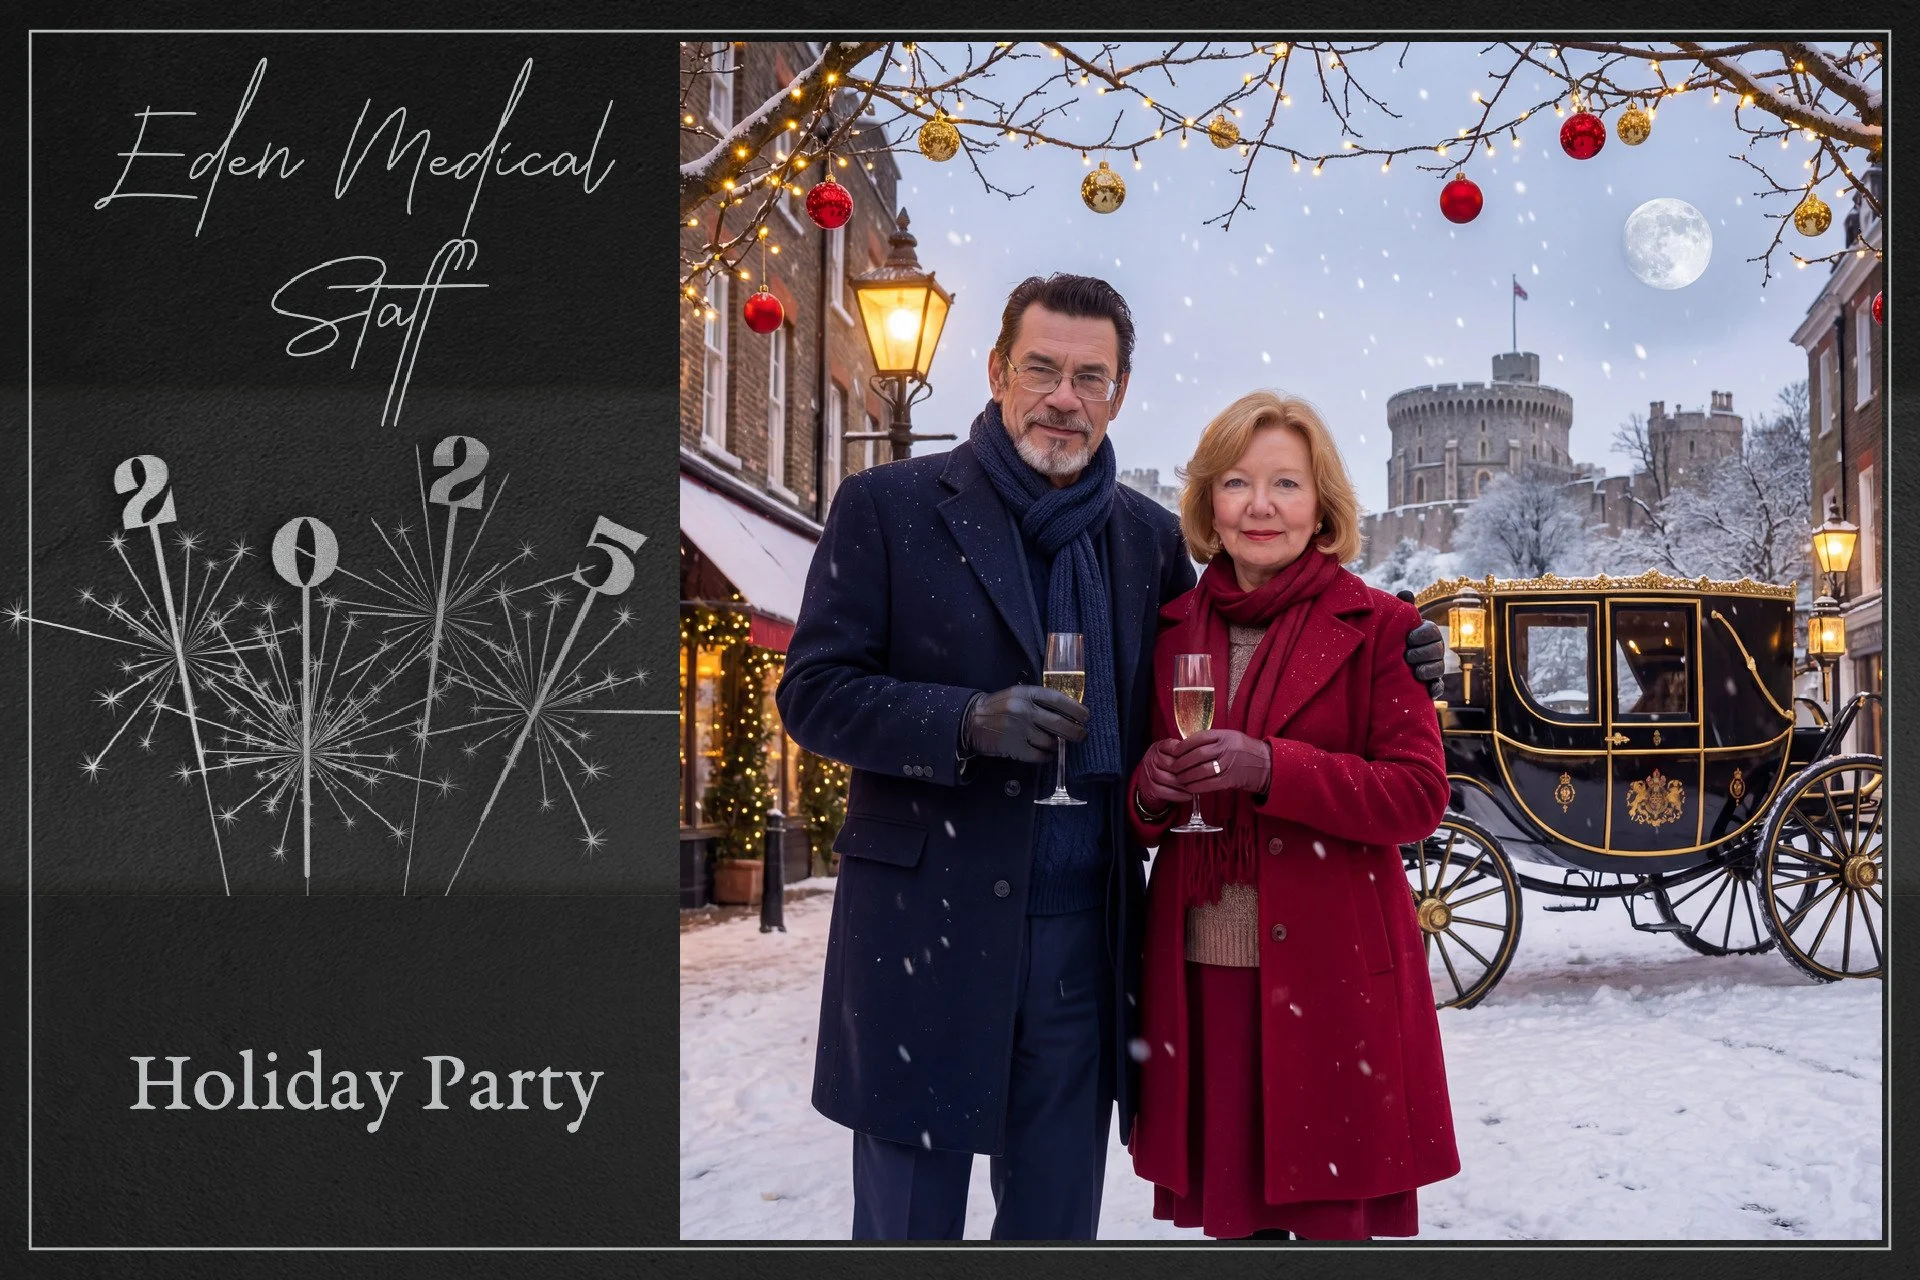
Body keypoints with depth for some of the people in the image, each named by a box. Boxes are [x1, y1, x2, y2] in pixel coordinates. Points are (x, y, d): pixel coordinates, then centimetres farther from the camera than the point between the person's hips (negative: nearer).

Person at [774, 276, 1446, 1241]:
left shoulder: (1150, 539, 11)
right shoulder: (888, 507, -1)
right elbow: (812, 691, -5)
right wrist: (968, 720, -20)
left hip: (1084, 938, 4)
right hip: (925, 931, -3)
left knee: (1055, 1220, 15)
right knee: (908, 1222, 7)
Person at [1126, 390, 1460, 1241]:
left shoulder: (1375, 627, -1)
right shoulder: (1174, 630, 11)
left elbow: (1418, 796, -8)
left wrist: (1270, 769, -20)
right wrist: (1151, 793, -5)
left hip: (1333, 974, -3)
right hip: (1202, 973, 4)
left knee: (1336, 1218, 0)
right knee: (1230, 1215, 8)